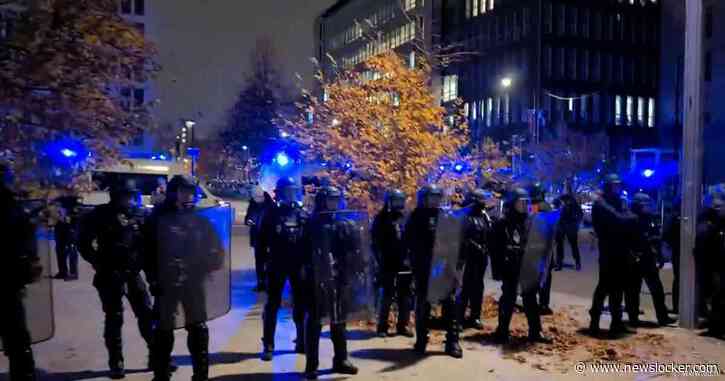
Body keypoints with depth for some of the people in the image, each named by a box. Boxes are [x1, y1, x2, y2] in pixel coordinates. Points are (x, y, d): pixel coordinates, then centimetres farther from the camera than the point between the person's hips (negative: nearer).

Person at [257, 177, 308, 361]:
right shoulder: (271, 214, -1)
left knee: (301, 304, 10)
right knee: (272, 305, 3)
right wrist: (265, 257, -8)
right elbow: (262, 239, -1)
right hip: (277, 265, -2)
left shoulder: (303, 215, 4)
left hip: (299, 265, 2)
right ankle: (268, 345, 10)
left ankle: (302, 341, 24)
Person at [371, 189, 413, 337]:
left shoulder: (407, 218, 7)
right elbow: (376, 243, -5)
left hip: (405, 263, 4)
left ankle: (403, 325, 20)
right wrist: (380, 260, -11)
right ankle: (382, 326, 13)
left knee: (405, 297, 10)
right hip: (388, 264, -4)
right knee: (387, 296, 3)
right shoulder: (381, 219, -3)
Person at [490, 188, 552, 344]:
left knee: (530, 298, 10)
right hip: (510, 268, -4)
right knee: (508, 299, 4)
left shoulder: (530, 222, 5)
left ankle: (535, 332, 18)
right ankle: (502, 331, 15)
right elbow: (496, 248, -8)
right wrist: (498, 269, -11)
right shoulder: (502, 224, -8)